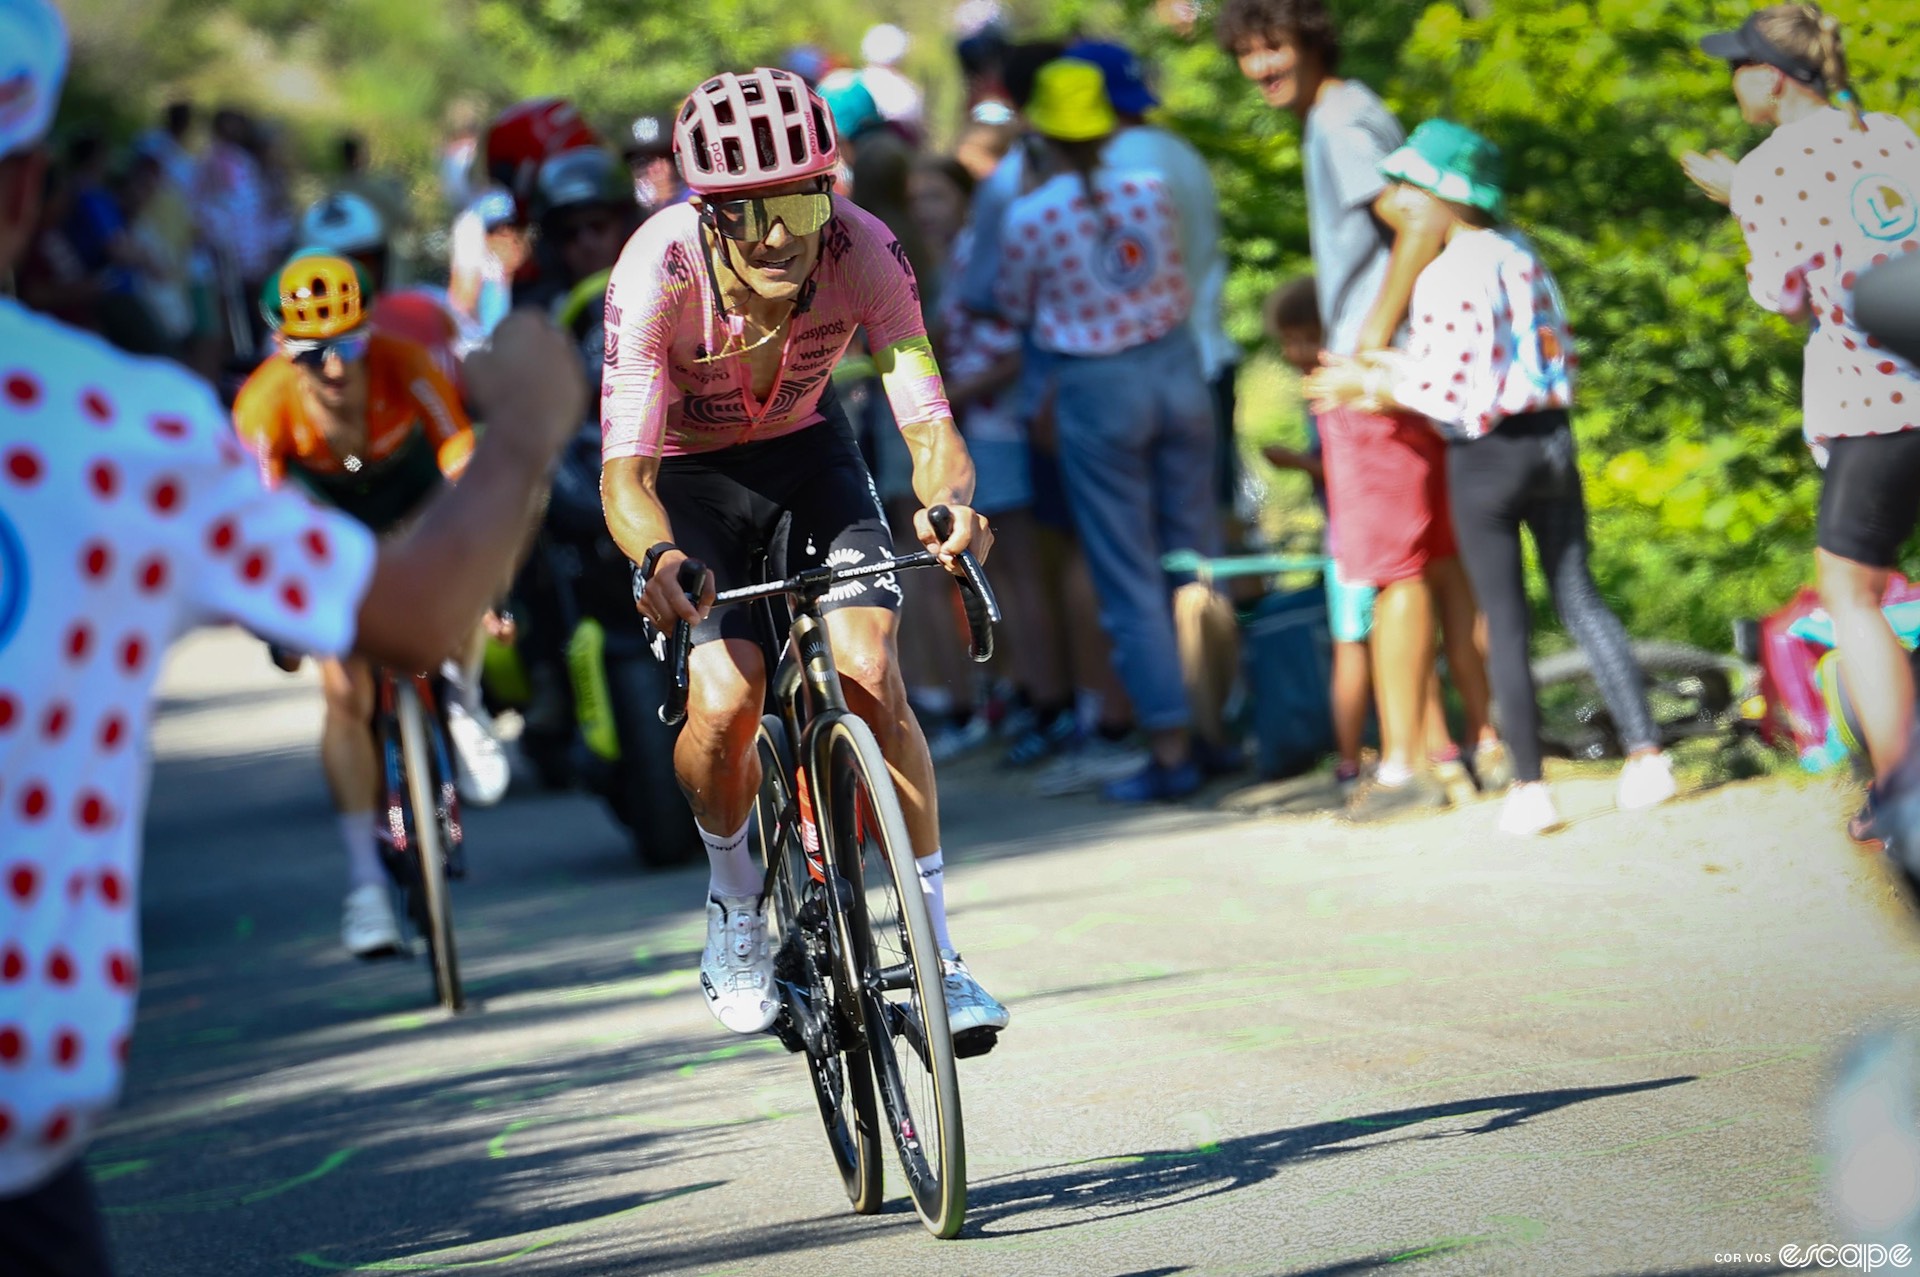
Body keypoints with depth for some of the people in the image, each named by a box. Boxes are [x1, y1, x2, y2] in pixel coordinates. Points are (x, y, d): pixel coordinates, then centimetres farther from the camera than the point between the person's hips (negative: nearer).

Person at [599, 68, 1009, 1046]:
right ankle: (734, 900, 12)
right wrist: (659, 558, -58)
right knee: (726, 703, -20)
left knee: (870, 674, -18)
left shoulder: (863, 251, -29)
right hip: (688, 473, -1)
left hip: (805, 452, 1)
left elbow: (926, 420, -31)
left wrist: (951, 503, -54)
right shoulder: (657, 272, -34)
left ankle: (938, 950, -7)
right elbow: (624, 469, -36)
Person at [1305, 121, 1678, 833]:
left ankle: (1529, 789, 2)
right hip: (1551, 439, 7)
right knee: (1579, 598, 13)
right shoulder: (1522, 256, 9)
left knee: (1505, 620, 0)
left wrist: (1374, 384, -3)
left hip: (1487, 454, -7)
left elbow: (1451, 390, -18)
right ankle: (1644, 754, 8)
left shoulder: (1447, 275, -15)